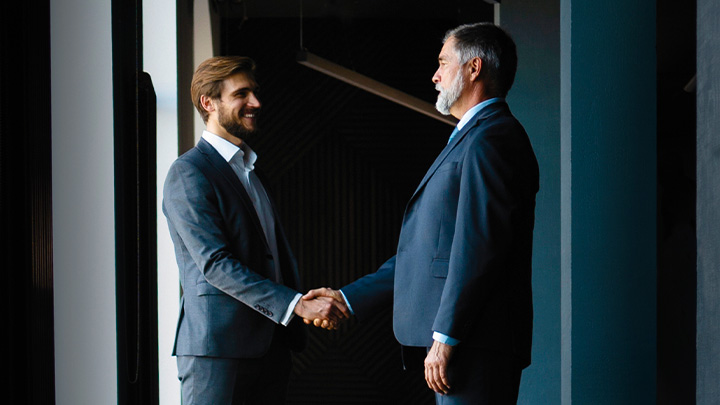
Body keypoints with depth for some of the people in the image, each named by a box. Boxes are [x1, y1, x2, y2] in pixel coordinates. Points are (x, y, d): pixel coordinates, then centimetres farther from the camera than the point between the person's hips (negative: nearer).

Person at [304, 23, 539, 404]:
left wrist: (445, 337, -20)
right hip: (460, 342, 10)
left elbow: (479, 246, -20)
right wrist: (348, 298, 19)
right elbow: (431, 251, 21)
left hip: (475, 343, -10)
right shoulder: (471, 138, 22)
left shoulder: (490, 138, -11)